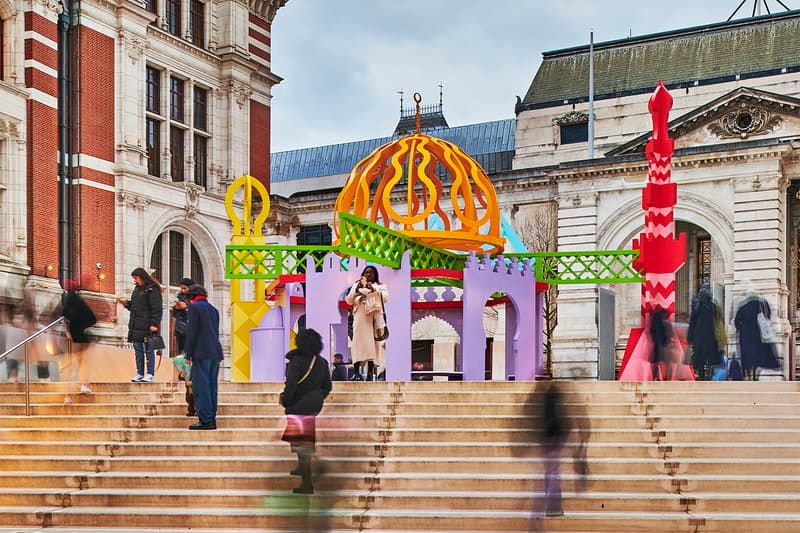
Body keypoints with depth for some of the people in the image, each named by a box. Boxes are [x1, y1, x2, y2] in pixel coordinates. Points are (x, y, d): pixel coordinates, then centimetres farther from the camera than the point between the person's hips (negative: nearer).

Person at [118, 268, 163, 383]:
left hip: (147, 326, -8)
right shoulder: (137, 289, 18)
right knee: (138, 350, 9)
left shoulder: (152, 290, -9)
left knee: (148, 350, -3)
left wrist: (154, 324, -20)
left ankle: (150, 374, 0)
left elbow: (157, 308, -14)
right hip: (136, 325, 8)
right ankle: (139, 374, 14)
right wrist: (126, 303, 7)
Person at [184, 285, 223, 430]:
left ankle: (205, 420, -10)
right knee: (211, 386, 9)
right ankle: (212, 419, 10)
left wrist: (188, 355, -6)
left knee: (201, 387, -6)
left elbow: (192, 332, -9)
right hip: (215, 352, 8)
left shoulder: (195, 307, -4)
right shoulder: (214, 309, 18)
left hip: (202, 353, -8)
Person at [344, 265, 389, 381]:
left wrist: (374, 290, -9)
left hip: (375, 316, 1)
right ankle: (356, 372, -21)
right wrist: (356, 290, -1)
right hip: (360, 317, 0)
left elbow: (385, 298, 3)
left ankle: (370, 373, -8)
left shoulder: (381, 286, 21)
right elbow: (349, 300, 14)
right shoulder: (356, 285, 23)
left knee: (372, 343, -7)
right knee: (359, 341, -14)